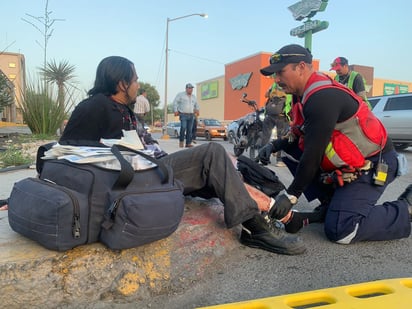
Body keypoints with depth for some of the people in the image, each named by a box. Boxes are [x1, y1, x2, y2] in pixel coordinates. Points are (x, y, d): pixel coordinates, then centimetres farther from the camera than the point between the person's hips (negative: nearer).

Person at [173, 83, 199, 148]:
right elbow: (175, 102, 0)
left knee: (190, 130, 1)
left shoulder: (193, 96, 19)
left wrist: (197, 109, 13)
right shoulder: (180, 95, 4)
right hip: (183, 114, -5)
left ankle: (188, 143, 5)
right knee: (183, 127, -19)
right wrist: (175, 111, -10)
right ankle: (181, 141, -2)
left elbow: (196, 104, 32)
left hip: (191, 115, 5)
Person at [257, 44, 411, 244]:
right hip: (346, 164, 10)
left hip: (373, 166, -9)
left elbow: (313, 154, -27)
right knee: (290, 149, 3)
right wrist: (274, 146, 1)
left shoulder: (323, 97, -25)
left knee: (339, 230, -18)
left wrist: (291, 196, -22)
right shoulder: (304, 95, 5)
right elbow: (302, 137, 17)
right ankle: (331, 202, 7)